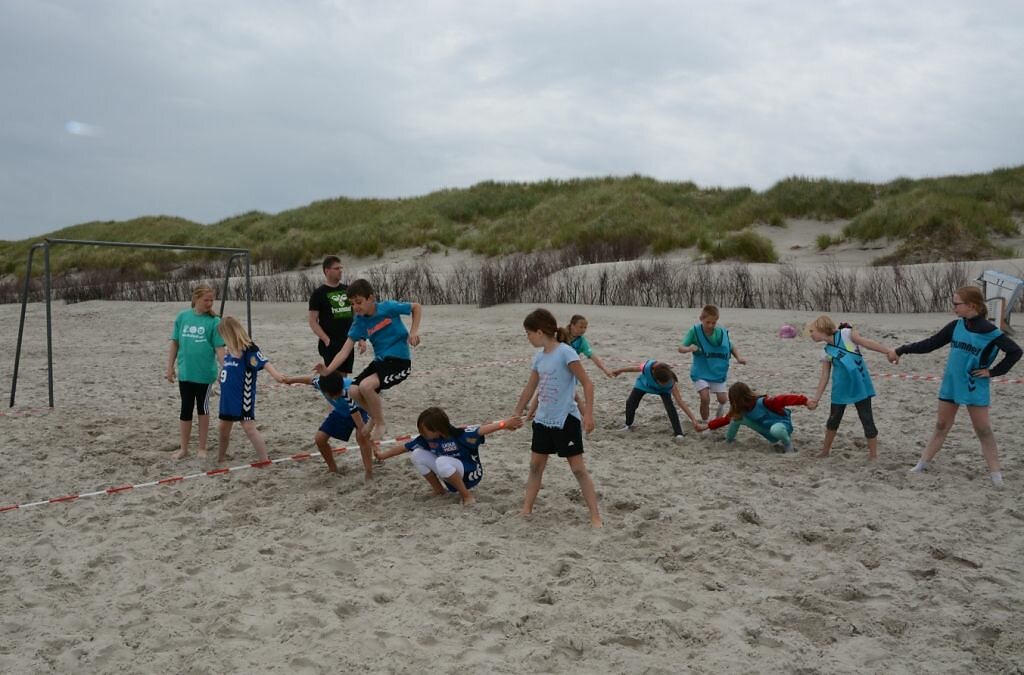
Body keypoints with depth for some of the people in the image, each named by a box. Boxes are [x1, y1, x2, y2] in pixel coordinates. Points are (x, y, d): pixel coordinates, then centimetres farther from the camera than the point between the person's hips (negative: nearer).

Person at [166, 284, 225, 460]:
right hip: (185, 373, 2)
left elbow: (219, 348, -7)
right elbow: (175, 343, 7)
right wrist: (170, 367, 4)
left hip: (205, 373, -2)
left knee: (202, 409, 10)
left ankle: (202, 448, 22)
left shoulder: (214, 321, -6)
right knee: (186, 410, 9)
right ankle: (184, 449, 21)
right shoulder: (182, 317, 1)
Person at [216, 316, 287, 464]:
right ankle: (221, 458, 36)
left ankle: (265, 460, -10)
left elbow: (264, 362, -32)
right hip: (228, 396, 8)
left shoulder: (249, 349, -18)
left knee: (249, 427, -13)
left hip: (244, 397, -8)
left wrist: (276, 374, -48)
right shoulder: (231, 350, 7)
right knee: (224, 427, 18)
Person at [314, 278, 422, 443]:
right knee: (353, 391, -9)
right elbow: (344, 352, -7)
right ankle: (376, 416, 21)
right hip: (380, 361, 6)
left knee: (366, 386, -26)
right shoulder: (359, 323, -3)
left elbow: (417, 307, 2)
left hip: (400, 361, -6)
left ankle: (381, 423, -2)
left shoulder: (388, 307, -14)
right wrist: (328, 370, -22)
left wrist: (414, 331, -11)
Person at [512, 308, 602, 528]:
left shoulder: (565, 352, -17)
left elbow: (587, 383, -16)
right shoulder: (539, 356, 5)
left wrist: (588, 414, -20)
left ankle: (595, 516, 5)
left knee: (578, 469, -2)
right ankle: (526, 510, 23)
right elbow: (530, 388, 17)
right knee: (535, 466, 13)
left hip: (566, 420, -7)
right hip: (543, 420, 7)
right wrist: (516, 414, 24)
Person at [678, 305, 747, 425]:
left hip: (718, 372, 3)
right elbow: (681, 348, -17)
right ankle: (704, 423, 9)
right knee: (705, 399, -16)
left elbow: (731, 347, 8)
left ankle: (720, 410, 42)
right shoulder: (694, 331, -16)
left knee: (723, 399, 4)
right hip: (700, 372, -2)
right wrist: (689, 348, -38)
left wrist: (738, 357, -9)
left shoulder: (722, 333, -9)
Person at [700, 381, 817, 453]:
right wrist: (707, 426, 1)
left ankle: (788, 444, -13)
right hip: (767, 429, 6)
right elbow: (726, 419, 2)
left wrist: (805, 401, -51)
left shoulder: (764, 402, -31)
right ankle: (728, 441, 5)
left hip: (782, 424, -6)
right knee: (737, 417, -12)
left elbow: (784, 399, -40)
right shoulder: (741, 409, -9)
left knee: (775, 429, -46)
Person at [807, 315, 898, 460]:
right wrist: (816, 398, 8)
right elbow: (824, 377, 11)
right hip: (841, 389, 5)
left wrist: (889, 351, -19)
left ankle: (873, 455, 6)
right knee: (834, 419, 15)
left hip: (860, 385, -5)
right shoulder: (825, 353, 9)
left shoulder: (845, 334, -4)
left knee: (867, 420, -3)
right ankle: (825, 450, 31)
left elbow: (867, 342, -9)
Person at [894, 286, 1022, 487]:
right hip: (950, 386, 5)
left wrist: (993, 372, -11)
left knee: (983, 430, 0)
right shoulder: (956, 326, 0)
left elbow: (1015, 351, -11)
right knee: (941, 426, 13)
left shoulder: (989, 332, -14)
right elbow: (931, 343, 6)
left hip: (975, 389, -4)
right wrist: (903, 349, 2)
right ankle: (923, 463, 19)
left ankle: (995, 474, 7)